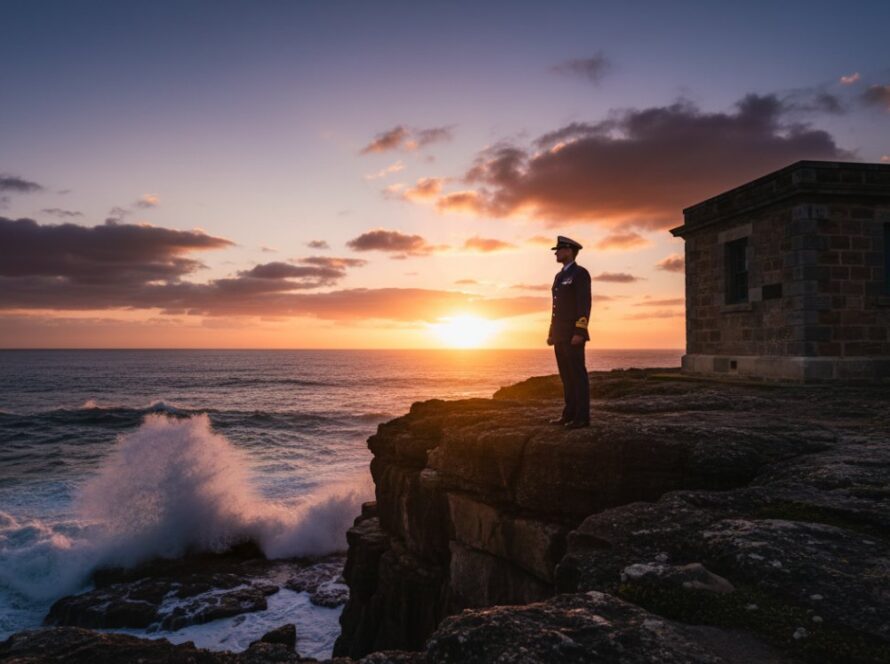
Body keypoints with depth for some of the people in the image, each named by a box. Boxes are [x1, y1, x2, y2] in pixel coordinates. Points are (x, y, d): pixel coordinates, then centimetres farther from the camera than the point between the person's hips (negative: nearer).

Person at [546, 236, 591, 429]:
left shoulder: (580, 273, -8)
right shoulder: (559, 276, 19)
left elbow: (585, 304, -16)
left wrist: (579, 333, -23)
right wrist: (552, 333, 17)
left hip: (573, 334, -9)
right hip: (561, 334, 9)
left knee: (577, 374, -8)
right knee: (566, 376, 9)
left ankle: (582, 416, -6)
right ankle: (570, 414, 13)